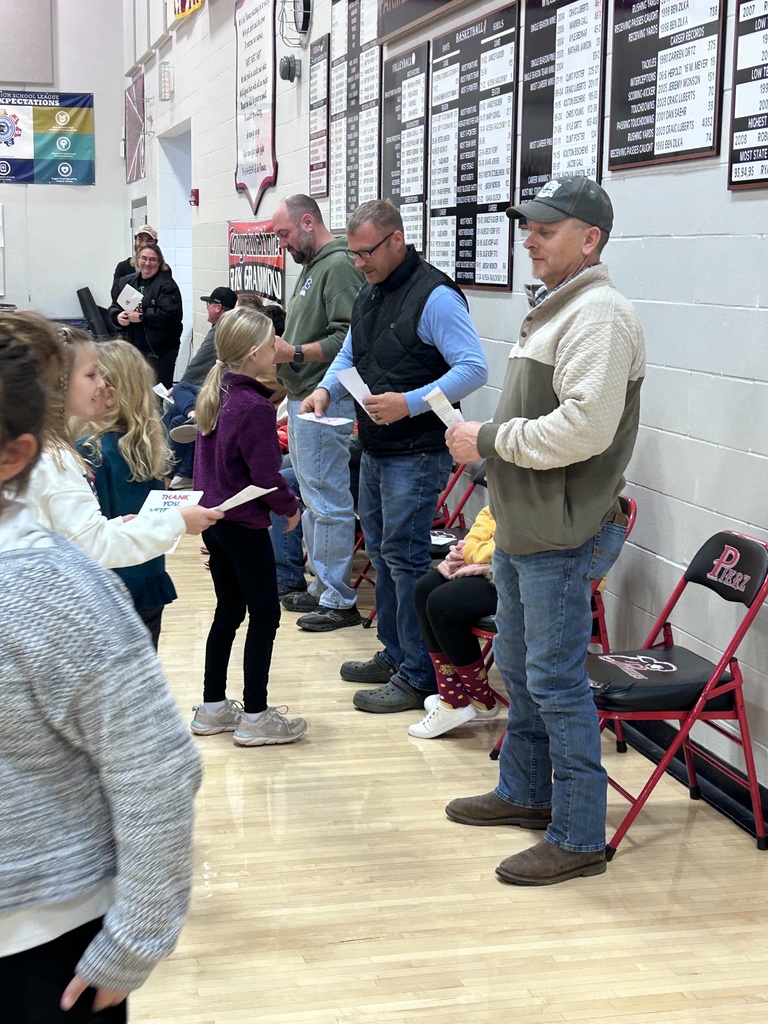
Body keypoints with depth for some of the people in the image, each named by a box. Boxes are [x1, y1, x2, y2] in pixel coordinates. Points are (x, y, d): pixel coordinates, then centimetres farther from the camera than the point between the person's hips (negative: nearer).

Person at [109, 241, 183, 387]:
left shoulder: (166, 285, -7)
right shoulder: (127, 282, 14)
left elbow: (170, 315, -19)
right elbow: (113, 308, 18)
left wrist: (142, 317, -19)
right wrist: (118, 316, -6)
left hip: (159, 351, -6)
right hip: (131, 348, 7)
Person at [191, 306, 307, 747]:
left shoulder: (214, 395, 6)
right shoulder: (256, 407, -20)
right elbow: (266, 475, -18)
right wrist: (291, 507, -2)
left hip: (212, 519, 9)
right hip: (245, 524, -9)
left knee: (229, 610, 17)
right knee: (265, 615, 2)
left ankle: (213, 708, 24)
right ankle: (255, 717, 7)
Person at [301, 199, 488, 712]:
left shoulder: (434, 296, -16)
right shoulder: (370, 293, 13)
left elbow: (474, 368, -21)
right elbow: (350, 354, 25)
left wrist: (410, 403, -28)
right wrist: (327, 388, 3)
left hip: (417, 454, -9)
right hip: (376, 451, 10)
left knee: (404, 556, -7)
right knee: (381, 551, 16)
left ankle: (418, 675, 1)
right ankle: (394, 654, 29)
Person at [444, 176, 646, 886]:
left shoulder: (599, 315, -18)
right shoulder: (553, 310, 16)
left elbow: (583, 427, -28)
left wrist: (491, 440, -18)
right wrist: (489, 441, 9)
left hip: (562, 536, -11)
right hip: (522, 529, 11)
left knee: (556, 681, -4)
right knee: (519, 668, 21)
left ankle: (579, 837, 6)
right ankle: (525, 792, 37)